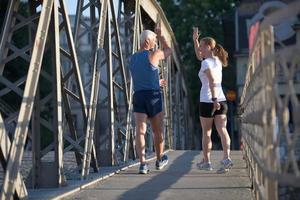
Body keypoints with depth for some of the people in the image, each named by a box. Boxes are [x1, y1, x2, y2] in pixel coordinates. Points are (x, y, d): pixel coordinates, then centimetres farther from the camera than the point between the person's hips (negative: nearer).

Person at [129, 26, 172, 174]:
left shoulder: (132, 59, 15)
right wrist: (160, 35, 30)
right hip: (153, 96, -4)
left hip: (138, 96, 4)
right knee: (157, 131, 15)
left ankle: (143, 163, -22)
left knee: (140, 131, -7)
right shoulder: (154, 54, -4)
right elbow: (168, 50, 17)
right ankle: (159, 160, 32)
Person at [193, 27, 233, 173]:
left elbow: (212, 81, -23)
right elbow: (199, 56, 29)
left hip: (207, 101, -6)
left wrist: (214, 99, -28)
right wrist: (195, 39, 24)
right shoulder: (217, 61, 13)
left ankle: (206, 161, 16)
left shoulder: (206, 63, -11)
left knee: (206, 133, 7)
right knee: (222, 130, -3)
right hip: (221, 100, 6)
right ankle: (226, 158, -19)